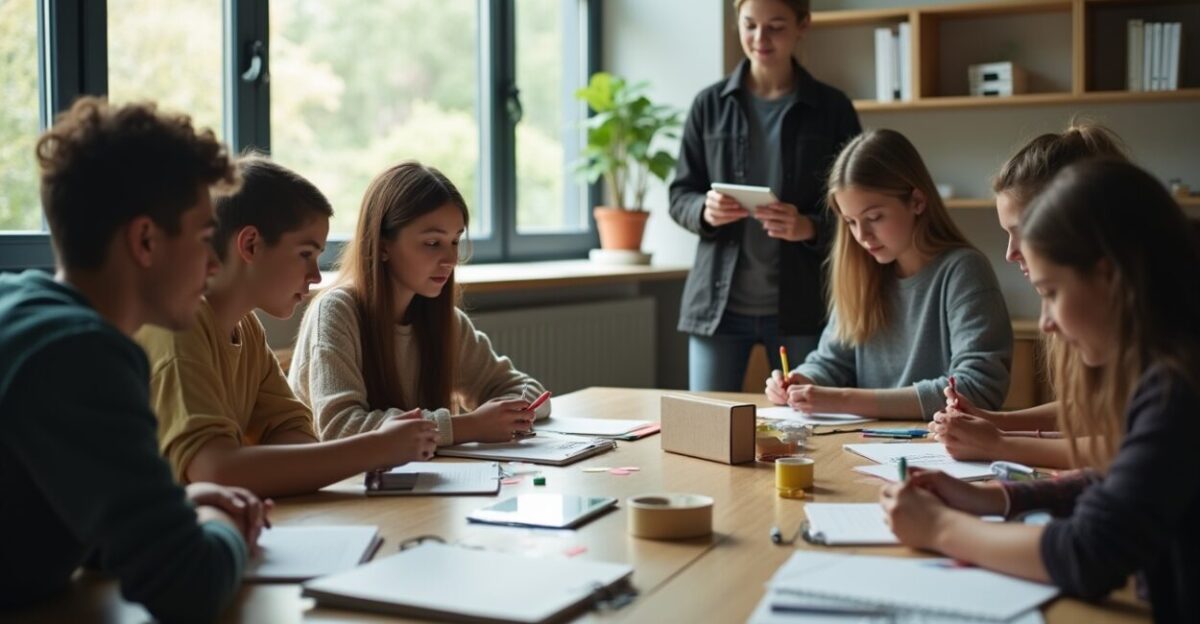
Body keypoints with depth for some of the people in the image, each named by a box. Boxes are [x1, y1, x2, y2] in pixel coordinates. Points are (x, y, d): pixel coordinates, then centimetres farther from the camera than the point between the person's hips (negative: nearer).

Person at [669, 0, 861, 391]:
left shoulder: (832, 109, 2)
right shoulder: (710, 105, 5)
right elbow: (679, 197, 8)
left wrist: (810, 227, -18)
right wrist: (705, 211, -14)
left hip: (801, 307, -1)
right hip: (718, 303, 1)